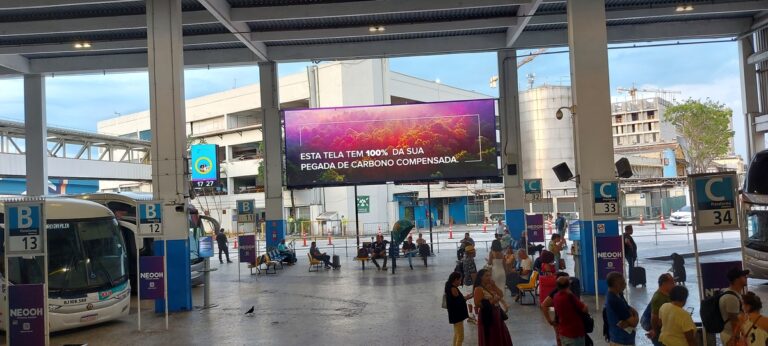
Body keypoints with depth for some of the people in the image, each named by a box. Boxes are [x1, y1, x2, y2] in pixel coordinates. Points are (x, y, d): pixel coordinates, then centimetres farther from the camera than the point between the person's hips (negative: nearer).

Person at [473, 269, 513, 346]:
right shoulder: (478, 289, -16)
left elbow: (501, 295, 4)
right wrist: (491, 301, -25)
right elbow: (477, 304, -22)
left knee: (500, 335, 16)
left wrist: (494, 286, -7)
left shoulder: (491, 286, 7)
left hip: (496, 314, 8)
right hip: (487, 315, -8)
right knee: (489, 337, 1)